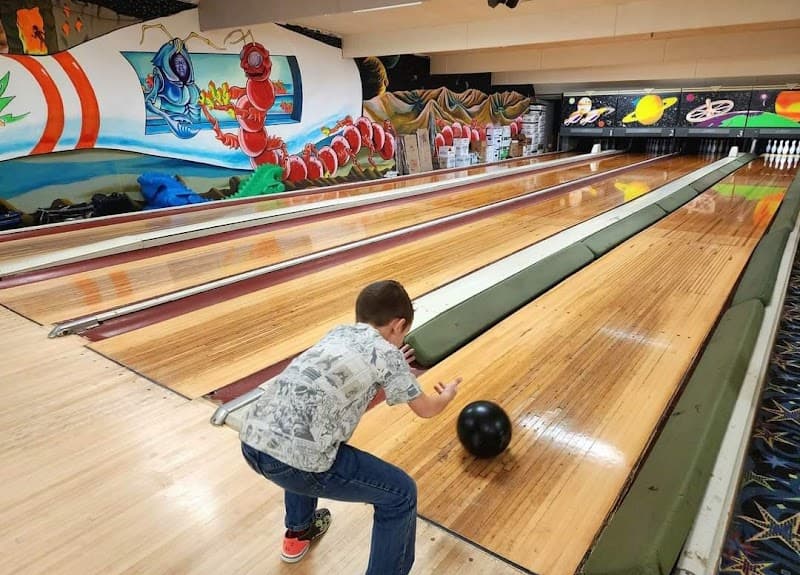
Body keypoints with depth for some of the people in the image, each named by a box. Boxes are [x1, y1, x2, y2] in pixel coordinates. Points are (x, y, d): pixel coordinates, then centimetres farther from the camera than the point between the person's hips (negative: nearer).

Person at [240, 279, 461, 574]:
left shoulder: (337, 333, 20)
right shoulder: (387, 352, 4)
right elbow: (426, 409, 18)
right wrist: (447, 394, 39)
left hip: (252, 441, 8)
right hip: (294, 456, -7)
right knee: (402, 494, 9)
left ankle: (298, 532, 57)